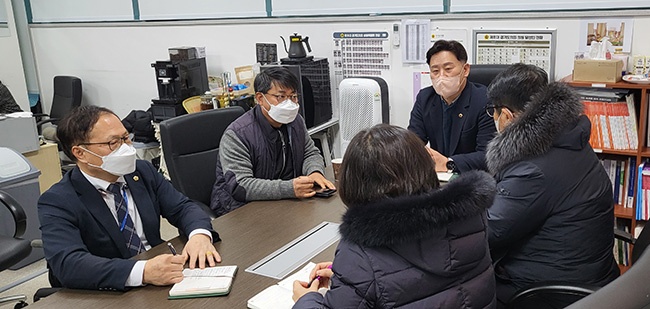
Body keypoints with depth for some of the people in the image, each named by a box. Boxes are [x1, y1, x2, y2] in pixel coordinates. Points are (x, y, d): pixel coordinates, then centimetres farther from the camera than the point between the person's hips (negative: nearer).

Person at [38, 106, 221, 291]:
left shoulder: (143, 171, 4)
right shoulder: (57, 202, -11)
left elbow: (183, 208, 7)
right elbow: (67, 265, -24)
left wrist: (199, 235, -17)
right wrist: (143, 271, -37)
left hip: (160, 286, 3)